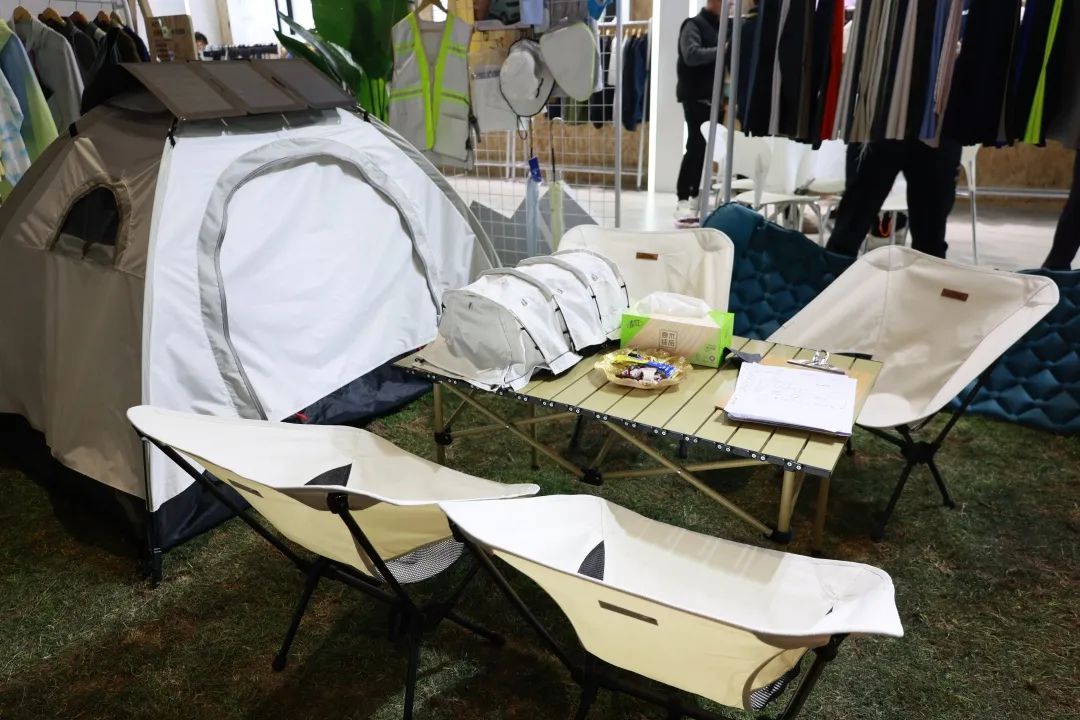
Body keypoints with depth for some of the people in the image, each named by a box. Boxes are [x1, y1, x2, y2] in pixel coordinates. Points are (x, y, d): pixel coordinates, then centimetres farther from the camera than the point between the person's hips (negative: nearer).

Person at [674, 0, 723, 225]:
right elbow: (691, 55, -17)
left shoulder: (723, 27, 18)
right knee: (696, 146, -9)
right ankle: (683, 201, -5)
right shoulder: (694, 25, -1)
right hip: (696, 97, -6)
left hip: (715, 97, 6)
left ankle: (696, 197, 12)